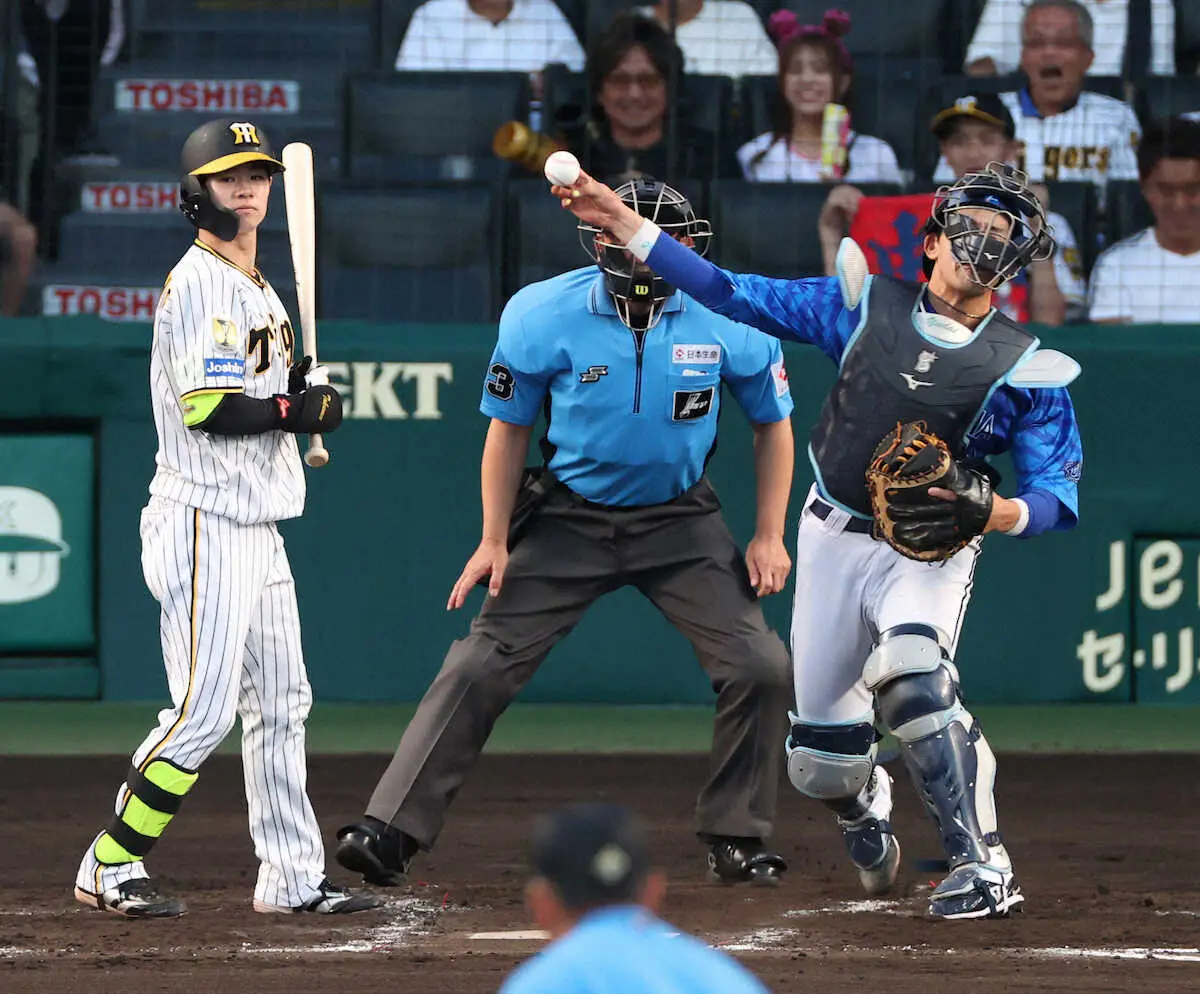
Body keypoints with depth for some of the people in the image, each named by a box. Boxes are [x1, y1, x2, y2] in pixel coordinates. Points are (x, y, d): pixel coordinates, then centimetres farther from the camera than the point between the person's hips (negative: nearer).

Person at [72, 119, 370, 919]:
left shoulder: (257, 288, 18)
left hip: (257, 524, 10)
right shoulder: (198, 284, -13)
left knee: (281, 703, 11)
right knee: (204, 711, -11)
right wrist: (301, 408, -12)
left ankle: (293, 877, 15)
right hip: (204, 522, -10)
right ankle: (109, 867, -4)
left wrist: (303, 388, 1)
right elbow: (208, 408, -22)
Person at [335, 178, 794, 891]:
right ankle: (390, 832, -8)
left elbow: (773, 422, 1)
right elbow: (510, 426, -2)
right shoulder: (543, 317, -17)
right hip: (569, 520, -1)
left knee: (760, 667, -10)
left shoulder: (728, 319, -15)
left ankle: (737, 839, 8)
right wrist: (494, 541, -4)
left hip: (681, 523, 1)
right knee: (481, 669, -10)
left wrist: (770, 535, -4)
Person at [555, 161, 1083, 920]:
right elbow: (735, 294, -1)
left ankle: (983, 867, -31)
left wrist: (991, 511, -29)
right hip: (835, 540, 3)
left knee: (908, 665, -36)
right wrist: (624, 224, -8)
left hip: (931, 552, -3)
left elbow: (1061, 502, -8)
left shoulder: (1026, 368, -8)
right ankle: (865, 809, 42)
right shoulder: (867, 307, -1)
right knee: (821, 761, 2)